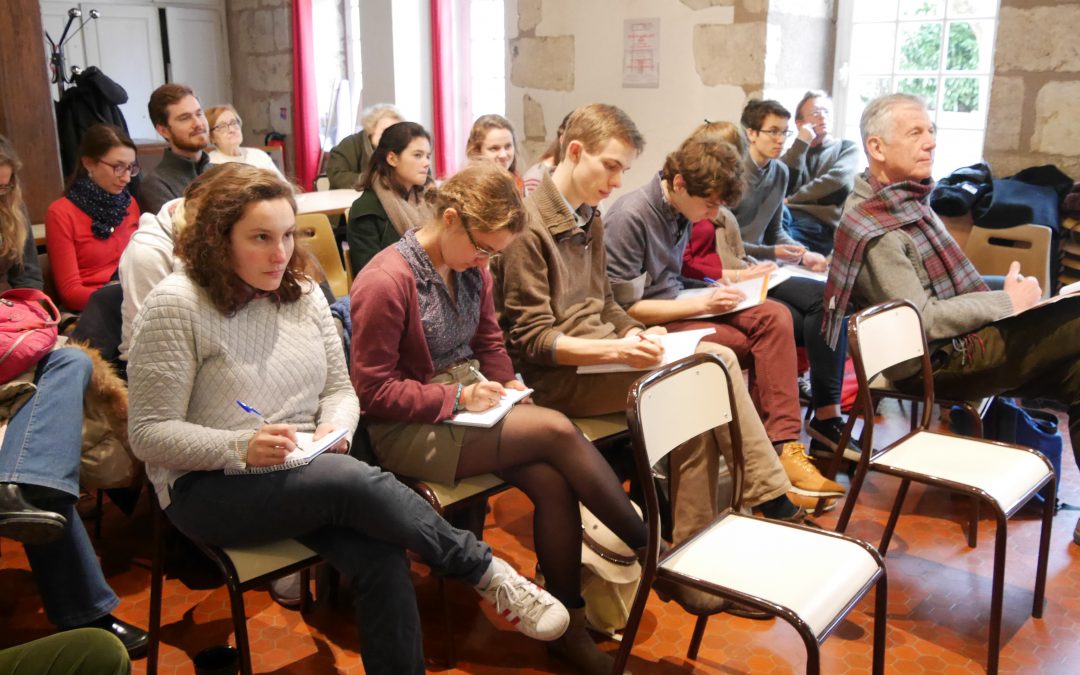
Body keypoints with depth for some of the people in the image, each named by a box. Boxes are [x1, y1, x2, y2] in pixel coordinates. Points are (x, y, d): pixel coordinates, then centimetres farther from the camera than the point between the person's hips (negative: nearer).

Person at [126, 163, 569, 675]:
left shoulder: (303, 294, 5)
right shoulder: (174, 306, -12)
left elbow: (340, 390, 10)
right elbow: (149, 434, -12)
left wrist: (334, 429, -14)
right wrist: (242, 447, -27)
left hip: (304, 477, 5)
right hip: (209, 486, -5)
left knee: (382, 562, -24)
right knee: (354, 481, -31)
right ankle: (488, 574, -14)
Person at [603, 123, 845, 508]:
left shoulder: (680, 209, 7)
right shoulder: (629, 217, -18)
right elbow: (625, 307, -18)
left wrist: (715, 287, 4)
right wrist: (701, 305, -21)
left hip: (679, 305, 8)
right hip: (648, 325, -8)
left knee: (774, 317, -14)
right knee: (745, 345, -25)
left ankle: (783, 447, -20)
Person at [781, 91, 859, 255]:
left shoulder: (847, 148, 20)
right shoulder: (796, 152, 28)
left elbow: (838, 181, -2)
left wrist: (791, 200, -1)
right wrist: (801, 143, 4)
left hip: (820, 224, -3)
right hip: (787, 215, 3)